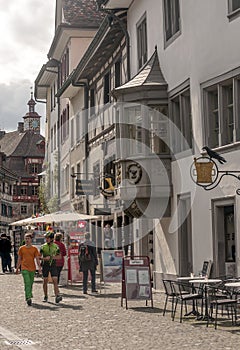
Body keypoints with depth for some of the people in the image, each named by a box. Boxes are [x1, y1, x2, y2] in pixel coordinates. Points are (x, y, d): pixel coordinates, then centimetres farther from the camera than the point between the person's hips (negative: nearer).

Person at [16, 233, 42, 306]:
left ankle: (28, 296, 26)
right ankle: (28, 298, -19)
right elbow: (19, 259, 10)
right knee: (27, 283, -14)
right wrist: (17, 268, 12)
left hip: (32, 269, 2)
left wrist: (39, 267, -10)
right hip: (24, 269, -2)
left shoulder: (34, 248, 3)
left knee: (30, 284, 10)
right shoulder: (21, 248, 3)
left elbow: (37, 259, 2)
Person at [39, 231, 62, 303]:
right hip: (45, 265, 0)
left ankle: (57, 296, -19)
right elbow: (40, 256, -3)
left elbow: (59, 256, 8)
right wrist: (44, 258, -24)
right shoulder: (43, 246, 0)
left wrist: (53, 257, -12)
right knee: (45, 281, 6)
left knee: (55, 281, -11)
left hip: (53, 265, 0)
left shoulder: (56, 247, 2)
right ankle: (45, 297, 18)